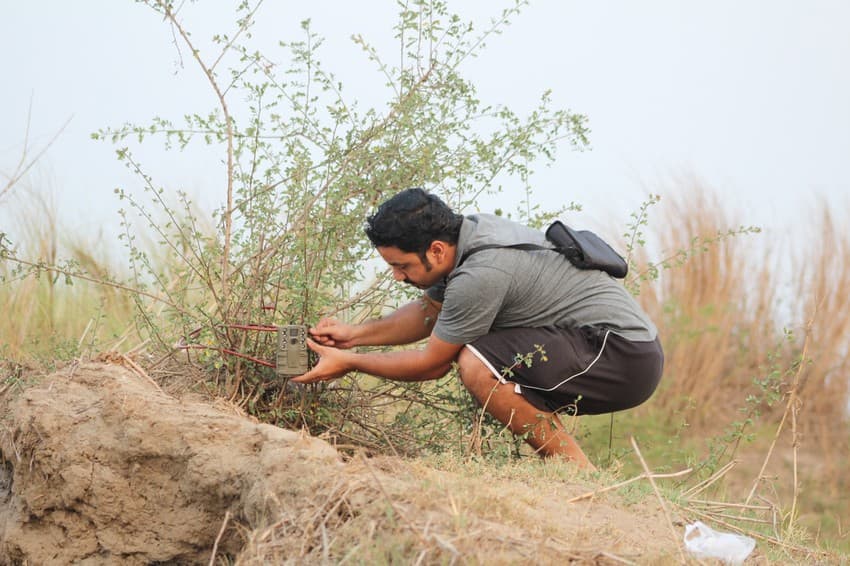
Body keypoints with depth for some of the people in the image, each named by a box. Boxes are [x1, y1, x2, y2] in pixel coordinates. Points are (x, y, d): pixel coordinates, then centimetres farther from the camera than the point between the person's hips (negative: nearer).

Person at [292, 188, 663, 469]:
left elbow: (430, 365, -10)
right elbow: (428, 312, 23)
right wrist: (355, 334, 15)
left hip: (626, 356, -11)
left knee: (477, 365, -25)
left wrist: (349, 363, -1)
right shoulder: (467, 231, 5)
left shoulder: (479, 276, -24)